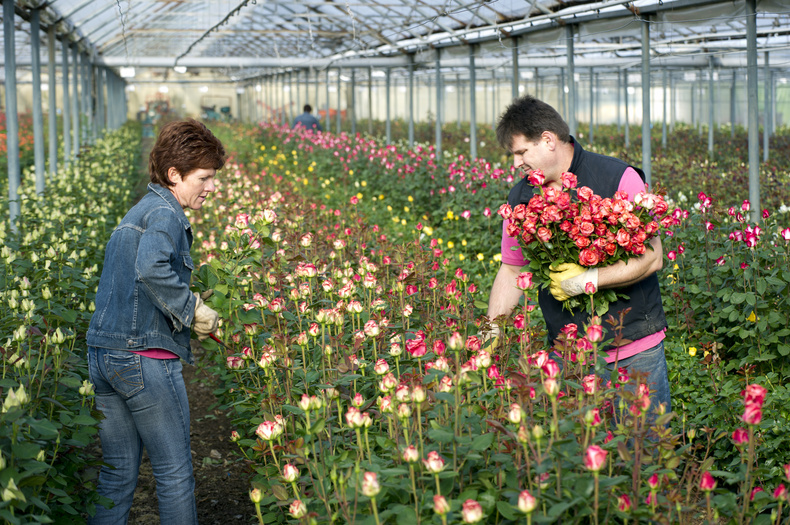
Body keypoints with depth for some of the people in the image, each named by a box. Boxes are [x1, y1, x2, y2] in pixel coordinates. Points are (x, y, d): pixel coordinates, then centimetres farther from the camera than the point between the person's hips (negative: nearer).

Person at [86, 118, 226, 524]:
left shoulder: (133, 215, 18)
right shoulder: (165, 213, -11)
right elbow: (151, 268, -30)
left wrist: (184, 310, 17)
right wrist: (191, 308, -18)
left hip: (101, 355, 9)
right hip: (146, 359, -9)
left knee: (117, 473, 13)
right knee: (174, 474, 5)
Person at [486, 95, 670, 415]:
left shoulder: (619, 179, -10)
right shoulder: (520, 199, 5)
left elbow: (652, 257, -12)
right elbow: (511, 271, 13)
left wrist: (588, 280, -20)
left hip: (636, 350, -3)